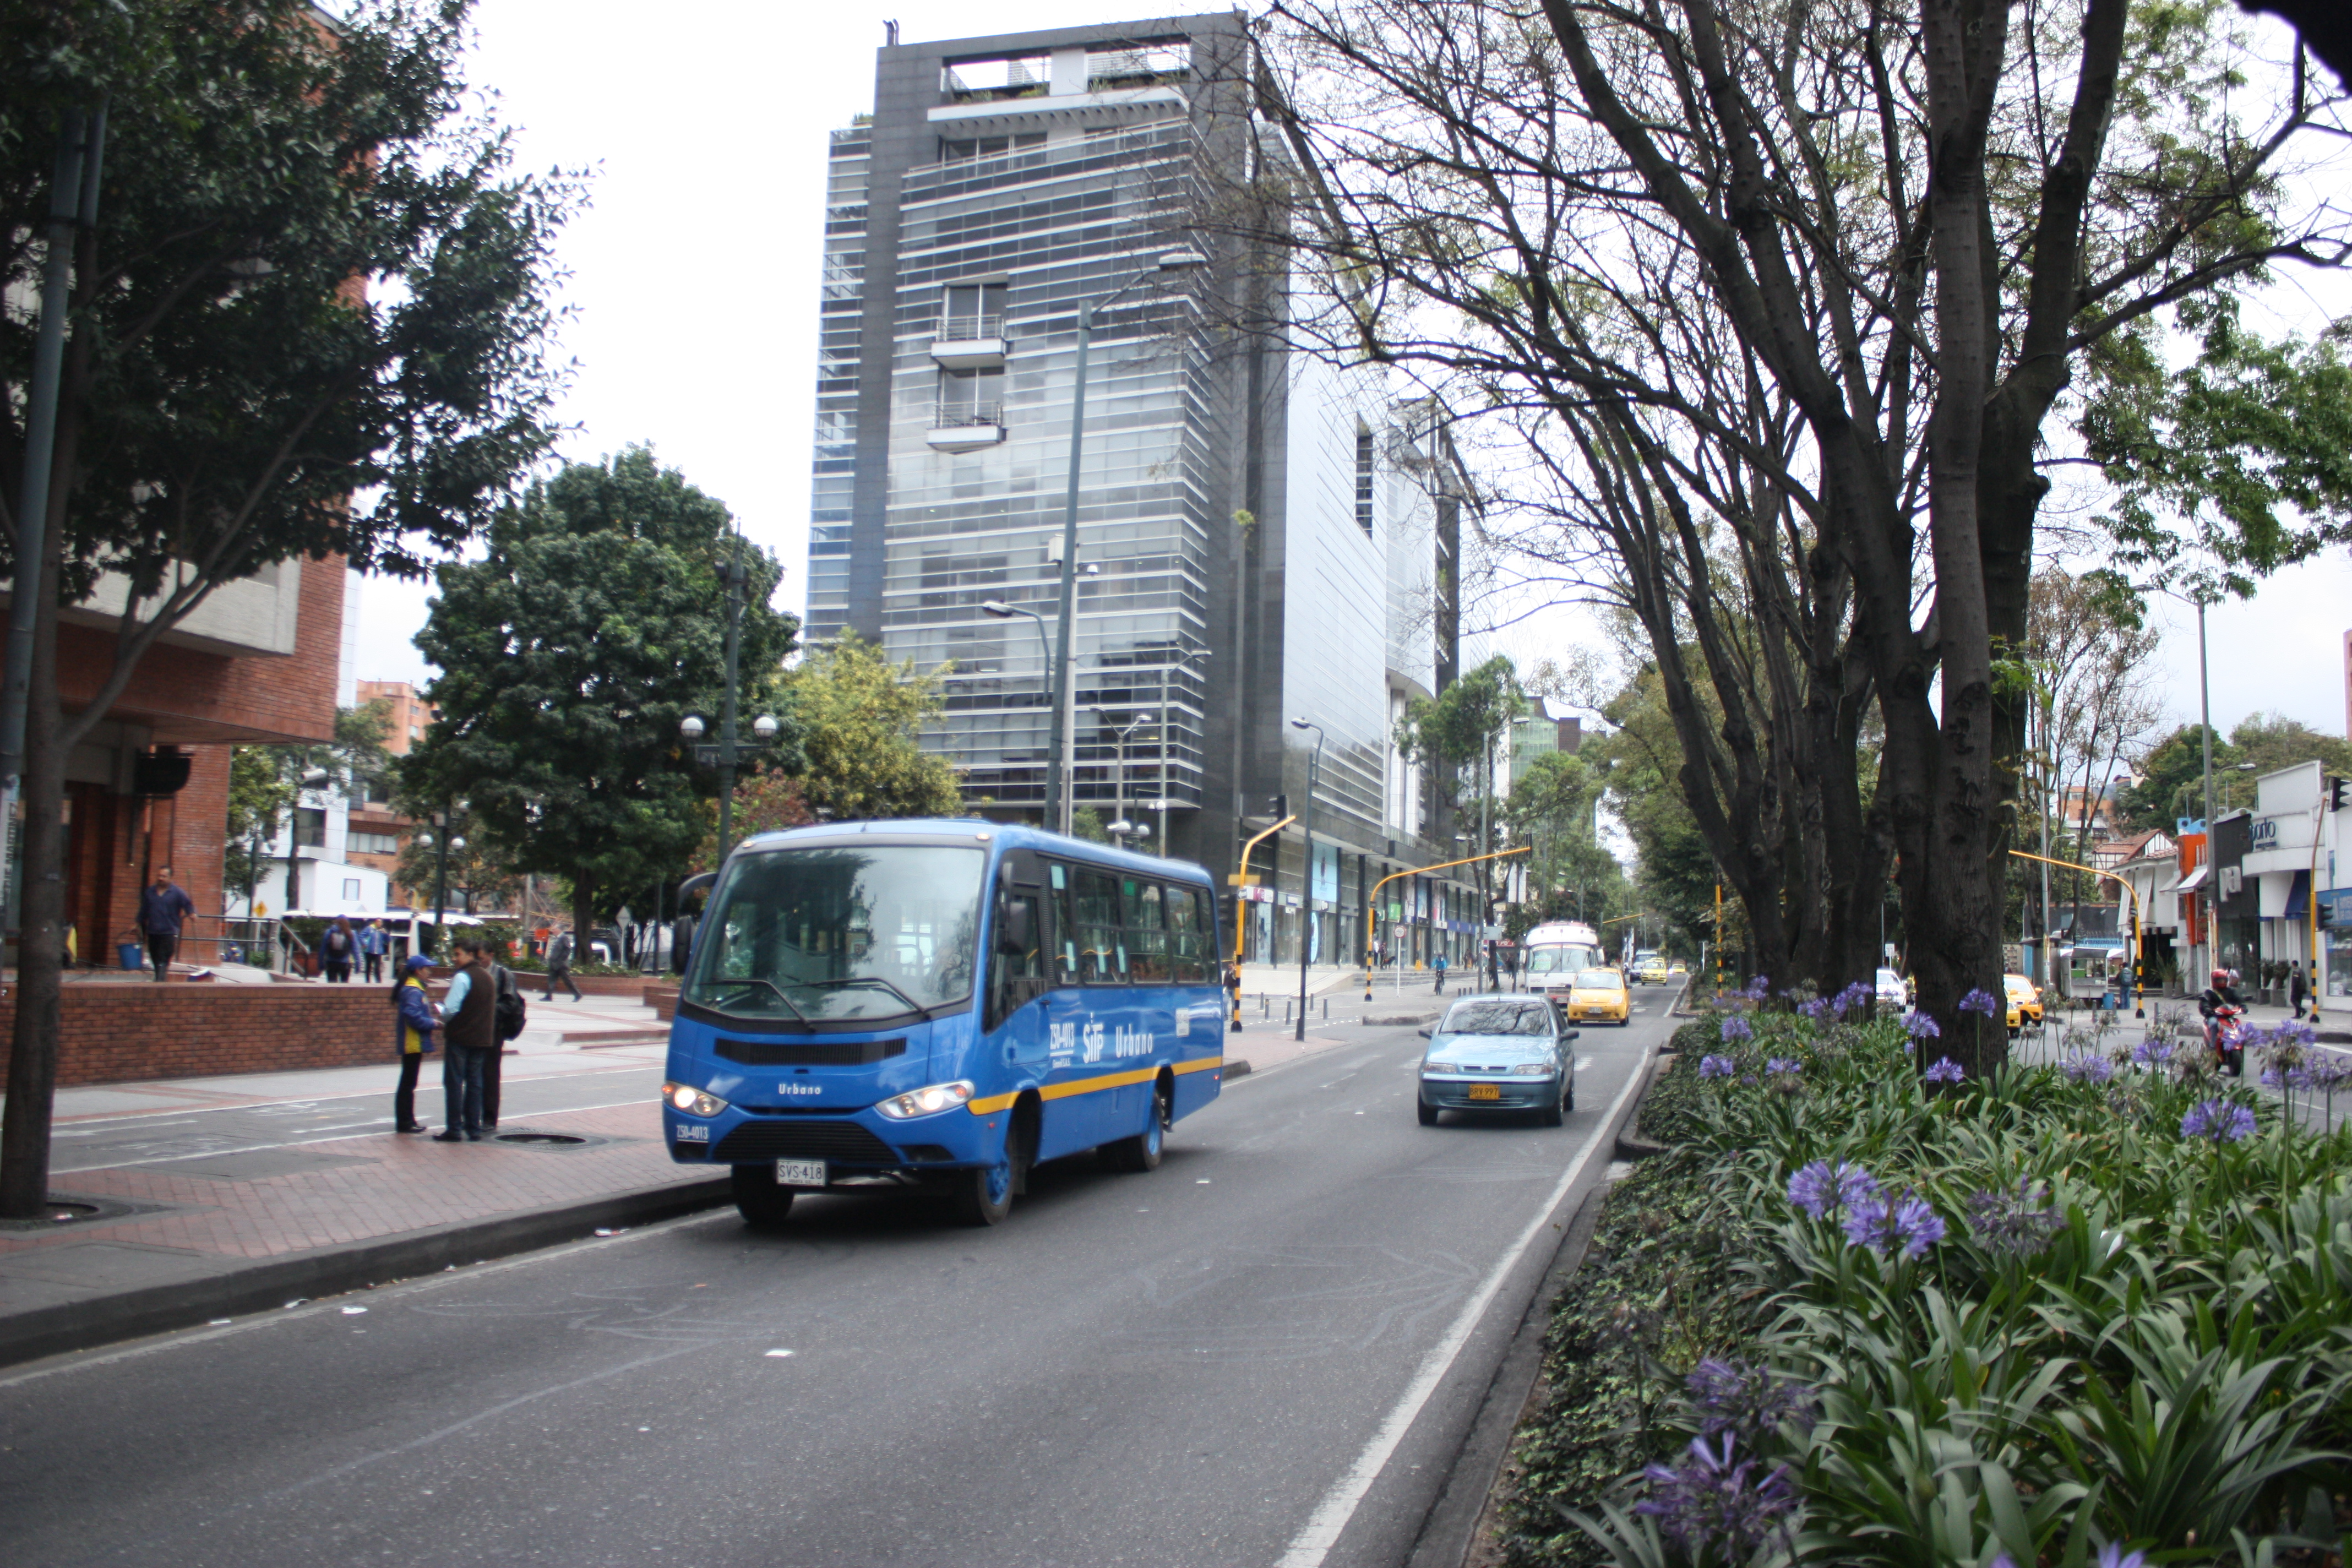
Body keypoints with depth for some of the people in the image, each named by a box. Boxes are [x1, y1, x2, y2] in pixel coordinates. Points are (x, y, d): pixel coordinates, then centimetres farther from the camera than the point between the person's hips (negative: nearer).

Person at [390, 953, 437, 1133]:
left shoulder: (414, 989, 16)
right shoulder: (413, 991, -17)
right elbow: (413, 1017, -26)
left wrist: (431, 1020, 4)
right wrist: (433, 1024, -15)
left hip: (411, 1044, 11)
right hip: (413, 1043, -11)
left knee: (407, 1083, 14)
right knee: (408, 1084, -4)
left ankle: (405, 1120, 21)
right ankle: (405, 1122, 0)